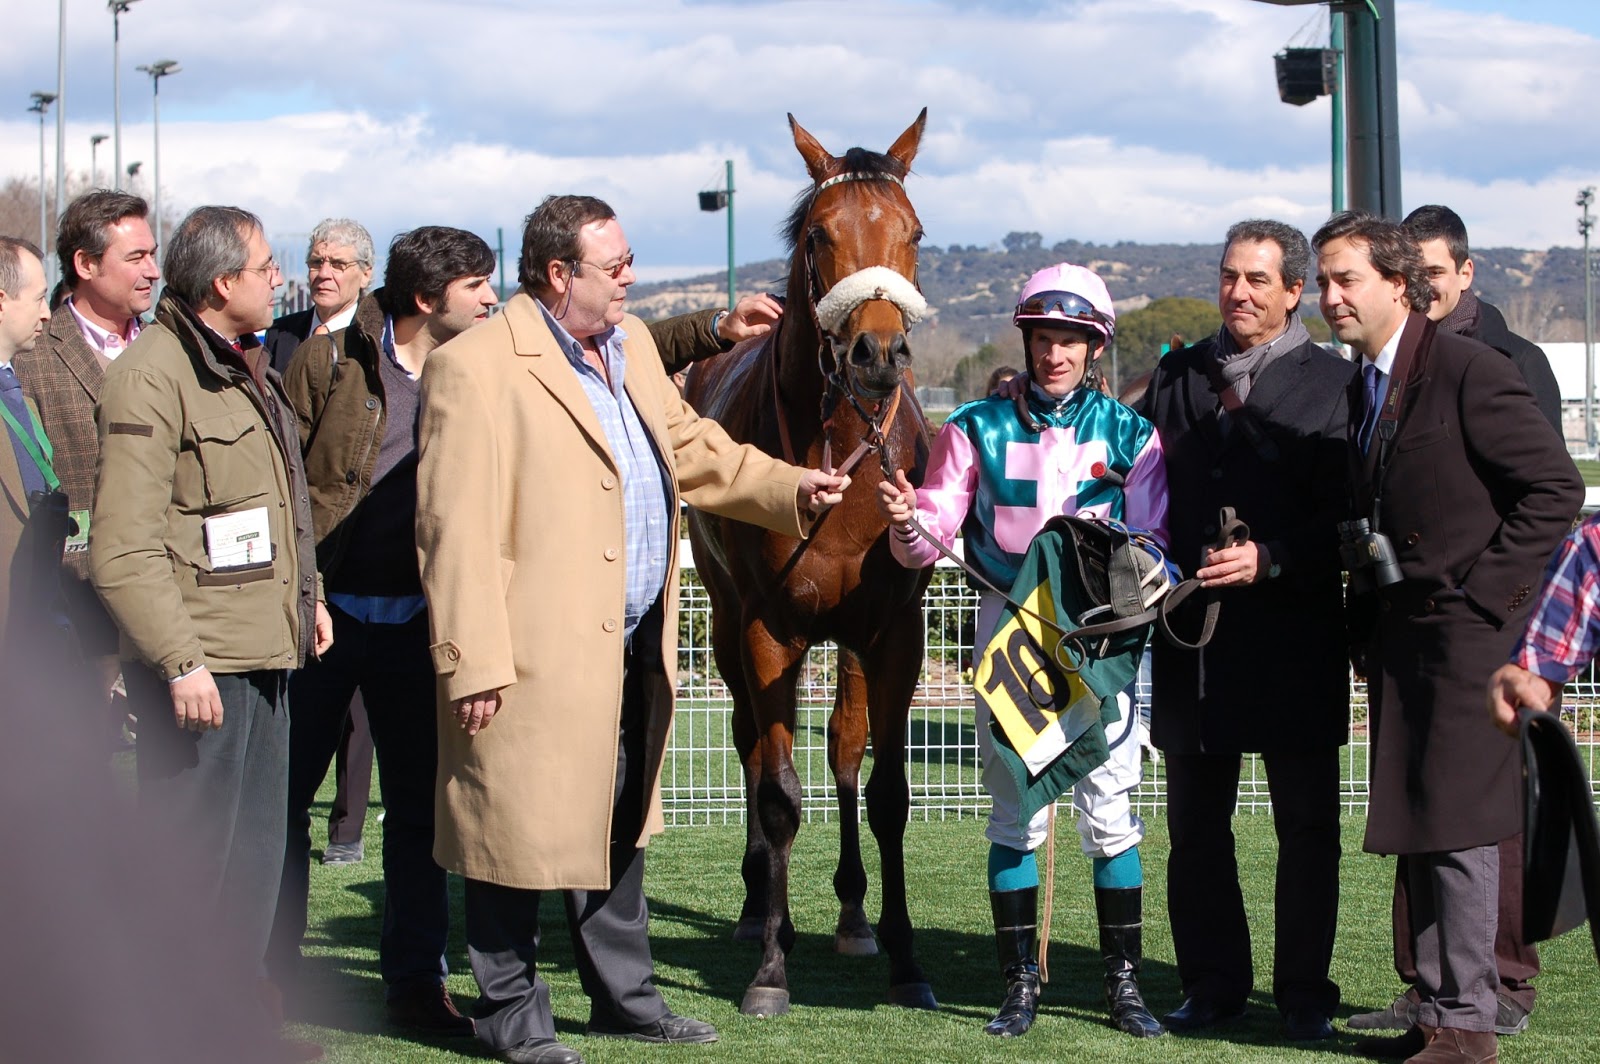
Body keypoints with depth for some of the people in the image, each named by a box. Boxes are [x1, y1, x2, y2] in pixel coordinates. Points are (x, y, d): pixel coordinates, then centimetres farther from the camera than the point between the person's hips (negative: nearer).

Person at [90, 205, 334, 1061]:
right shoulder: (151, 378, -16)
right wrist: (179, 662, -23)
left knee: (255, 850, 15)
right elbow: (123, 552, -21)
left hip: (264, 652, 10)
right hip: (201, 663, -10)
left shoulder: (244, 366, 14)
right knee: (189, 856, -4)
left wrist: (306, 596, 20)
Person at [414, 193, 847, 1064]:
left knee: (621, 826, 18)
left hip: (633, 649, 9)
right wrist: (472, 664, -21)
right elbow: (455, 529, -18)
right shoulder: (474, 370, -16)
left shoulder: (631, 343, 11)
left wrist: (791, 486, 11)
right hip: (536, 655, -8)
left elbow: (691, 450, 24)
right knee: (521, 828, 2)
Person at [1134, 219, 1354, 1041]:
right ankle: (1212, 983, 21)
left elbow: (1342, 513, -9)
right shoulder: (1177, 376, 11)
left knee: (1307, 827, 4)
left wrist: (1269, 560, -21)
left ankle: (1304, 993, 13)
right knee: (1196, 826, 10)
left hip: (1294, 638, -4)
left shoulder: (1331, 383, -3)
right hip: (1194, 635, 4)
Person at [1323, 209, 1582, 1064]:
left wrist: (1483, 586, -14)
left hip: (1464, 627, -9)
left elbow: (1556, 488, -13)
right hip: (1396, 628, 9)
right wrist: (1363, 630, 14)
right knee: (1416, 829, 11)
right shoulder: (1361, 387, 14)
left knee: (1455, 825, -8)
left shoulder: (1470, 373, -12)